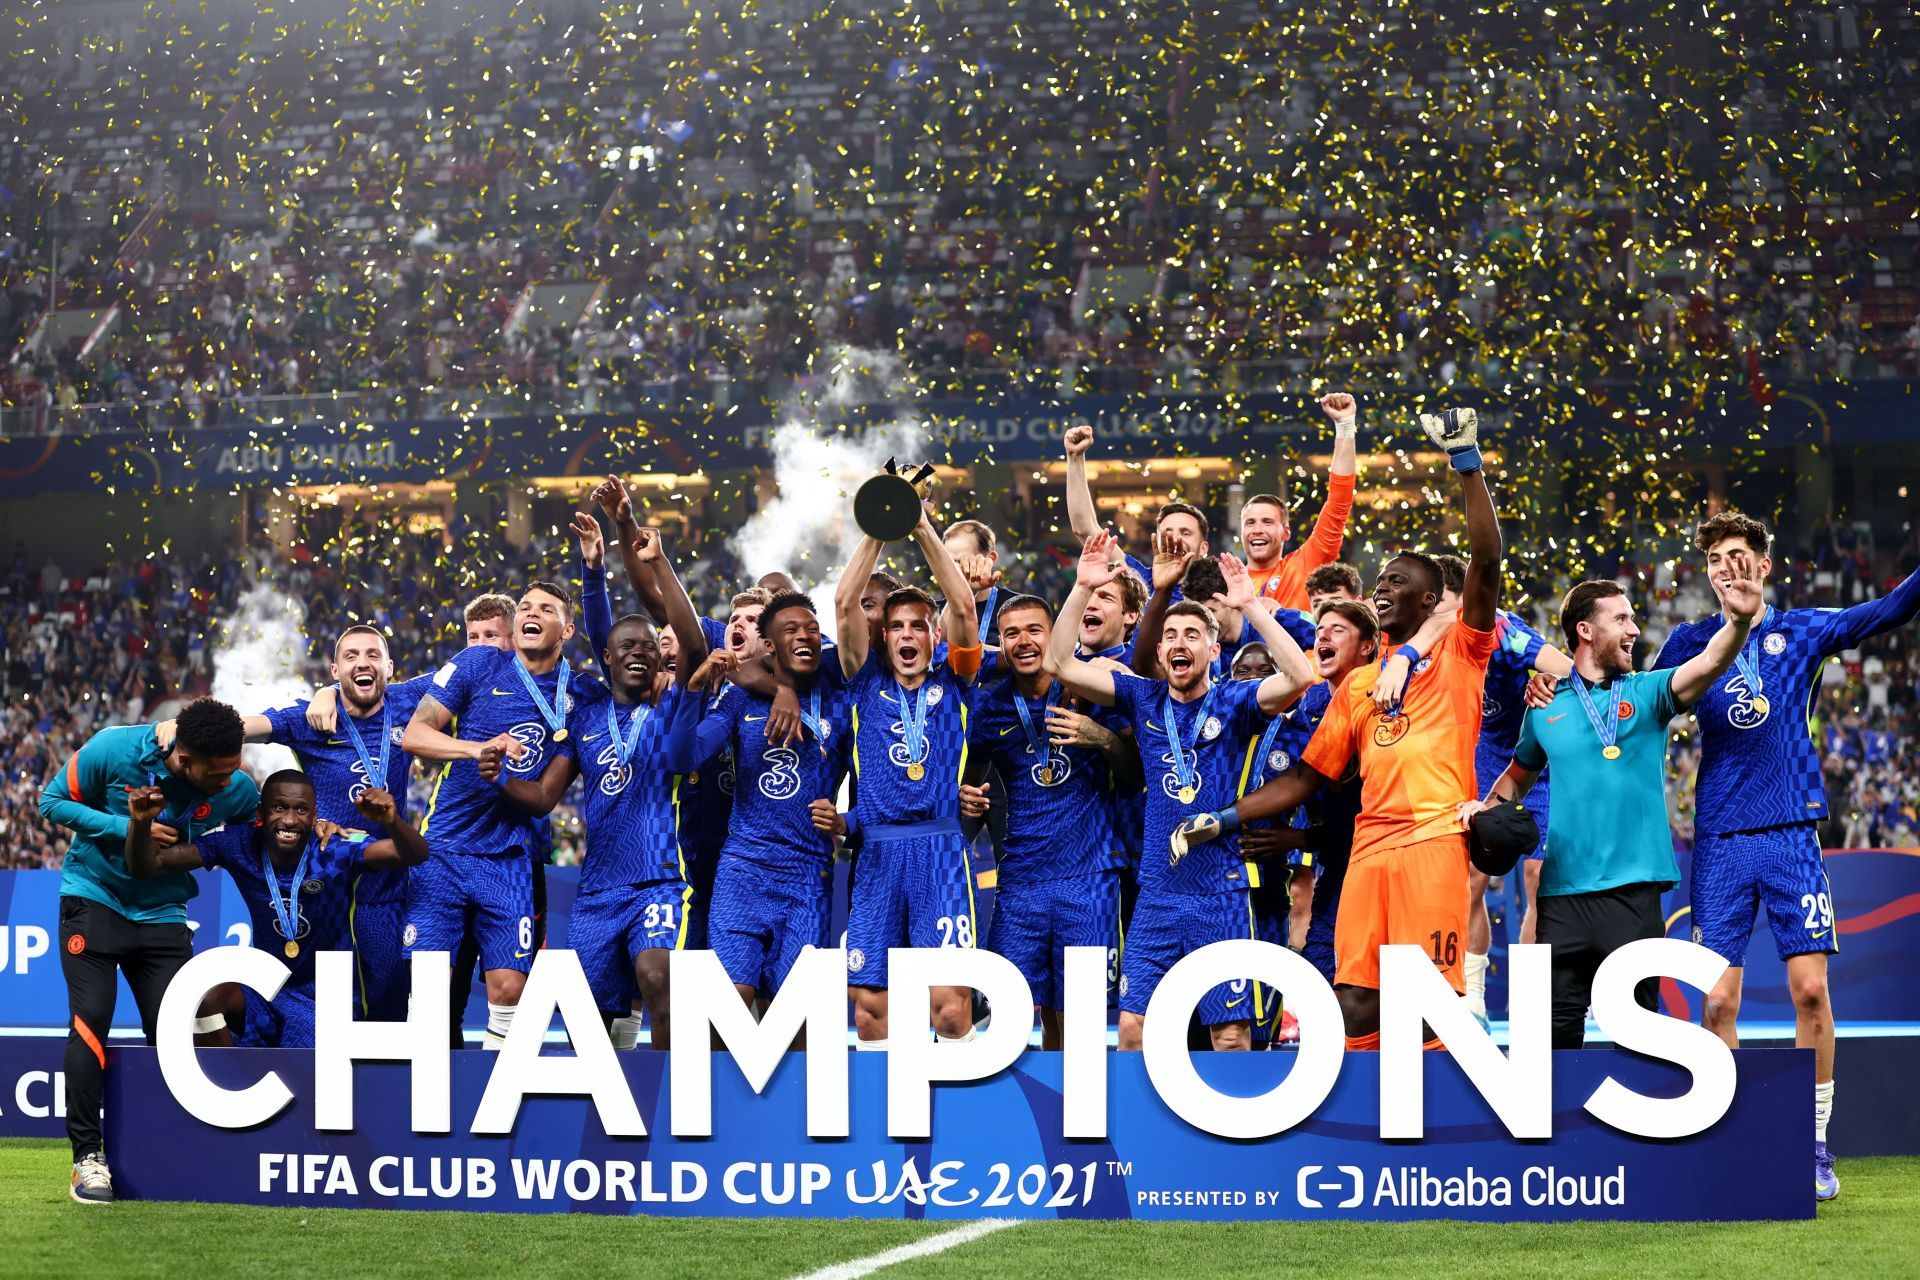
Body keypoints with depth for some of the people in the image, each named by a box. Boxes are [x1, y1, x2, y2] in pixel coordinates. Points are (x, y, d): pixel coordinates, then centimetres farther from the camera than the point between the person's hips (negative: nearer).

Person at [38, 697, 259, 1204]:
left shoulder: (236, 790, -14)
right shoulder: (113, 750, -21)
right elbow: (54, 800, -9)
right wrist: (126, 828, -23)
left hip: (161, 913, 2)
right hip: (93, 898, -2)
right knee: (90, 1022, -13)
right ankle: (87, 1157, -7)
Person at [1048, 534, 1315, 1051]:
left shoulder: (1233, 703, -2)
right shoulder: (1144, 699, 8)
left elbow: (1299, 677, -20)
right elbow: (1061, 665, 3)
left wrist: (1251, 606, -24)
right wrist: (1082, 589, -8)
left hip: (1221, 892, -3)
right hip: (1157, 889, 3)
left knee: (1231, 1034, -2)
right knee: (1132, 1028, 1)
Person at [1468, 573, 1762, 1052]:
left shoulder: (1648, 692, 5)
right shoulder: (1546, 707, 10)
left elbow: (1710, 663, -14)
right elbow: (1519, 774, 26)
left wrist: (1740, 621, -32)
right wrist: (1485, 806, 7)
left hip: (1632, 887, -2)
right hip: (1563, 891, 2)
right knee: (1557, 1022, 4)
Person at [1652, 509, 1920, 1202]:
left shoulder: (1801, 632, 7)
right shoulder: (1691, 642, 11)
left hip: (1790, 832, -1)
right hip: (1719, 839, 1)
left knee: (1810, 988, -7)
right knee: (1719, 1000, -3)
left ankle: (1814, 1146, 2)